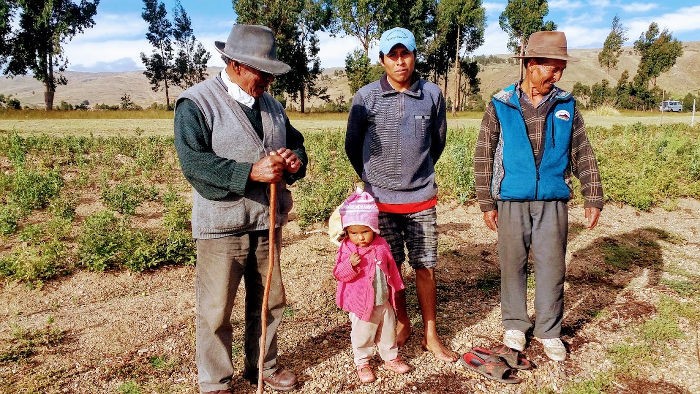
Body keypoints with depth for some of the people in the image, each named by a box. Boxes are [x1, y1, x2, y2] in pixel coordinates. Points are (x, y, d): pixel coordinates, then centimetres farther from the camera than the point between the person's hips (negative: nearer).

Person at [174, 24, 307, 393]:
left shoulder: (271, 104, 12)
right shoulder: (196, 103, -10)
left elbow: (296, 143, 18)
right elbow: (194, 163, -20)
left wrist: (295, 161, -7)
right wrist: (251, 172, -28)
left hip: (267, 222, 6)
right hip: (221, 225, -6)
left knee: (269, 302, 17)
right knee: (216, 311, 5)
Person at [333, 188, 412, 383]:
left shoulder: (381, 245, -4)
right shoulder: (346, 249, -15)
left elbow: (391, 268, 9)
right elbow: (339, 274, -16)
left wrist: (395, 288, 15)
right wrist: (350, 265, -35)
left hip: (384, 302, 4)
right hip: (361, 304, -4)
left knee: (388, 332, 20)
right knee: (362, 336, 11)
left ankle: (391, 358, 40)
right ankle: (362, 364, 31)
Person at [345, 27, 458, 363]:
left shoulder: (432, 94, -3)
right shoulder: (366, 97, -6)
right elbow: (352, 145, 6)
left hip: (421, 198, 1)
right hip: (381, 199, 0)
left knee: (425, 268, 6)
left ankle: (430, 335, 21)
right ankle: (402, 324, 31)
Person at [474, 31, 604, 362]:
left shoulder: (566, 105, 4)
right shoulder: (500, 106, -2)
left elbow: (583, 155, 8)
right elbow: (484, 157, -1)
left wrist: (593, 197, 4)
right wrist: (487, 203, -3)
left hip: (553, 201, 2)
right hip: (512, 201, -1)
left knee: (552, 267, 6)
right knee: (513, 265, 8)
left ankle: (549, 331, 22)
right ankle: (515, 325, 26)